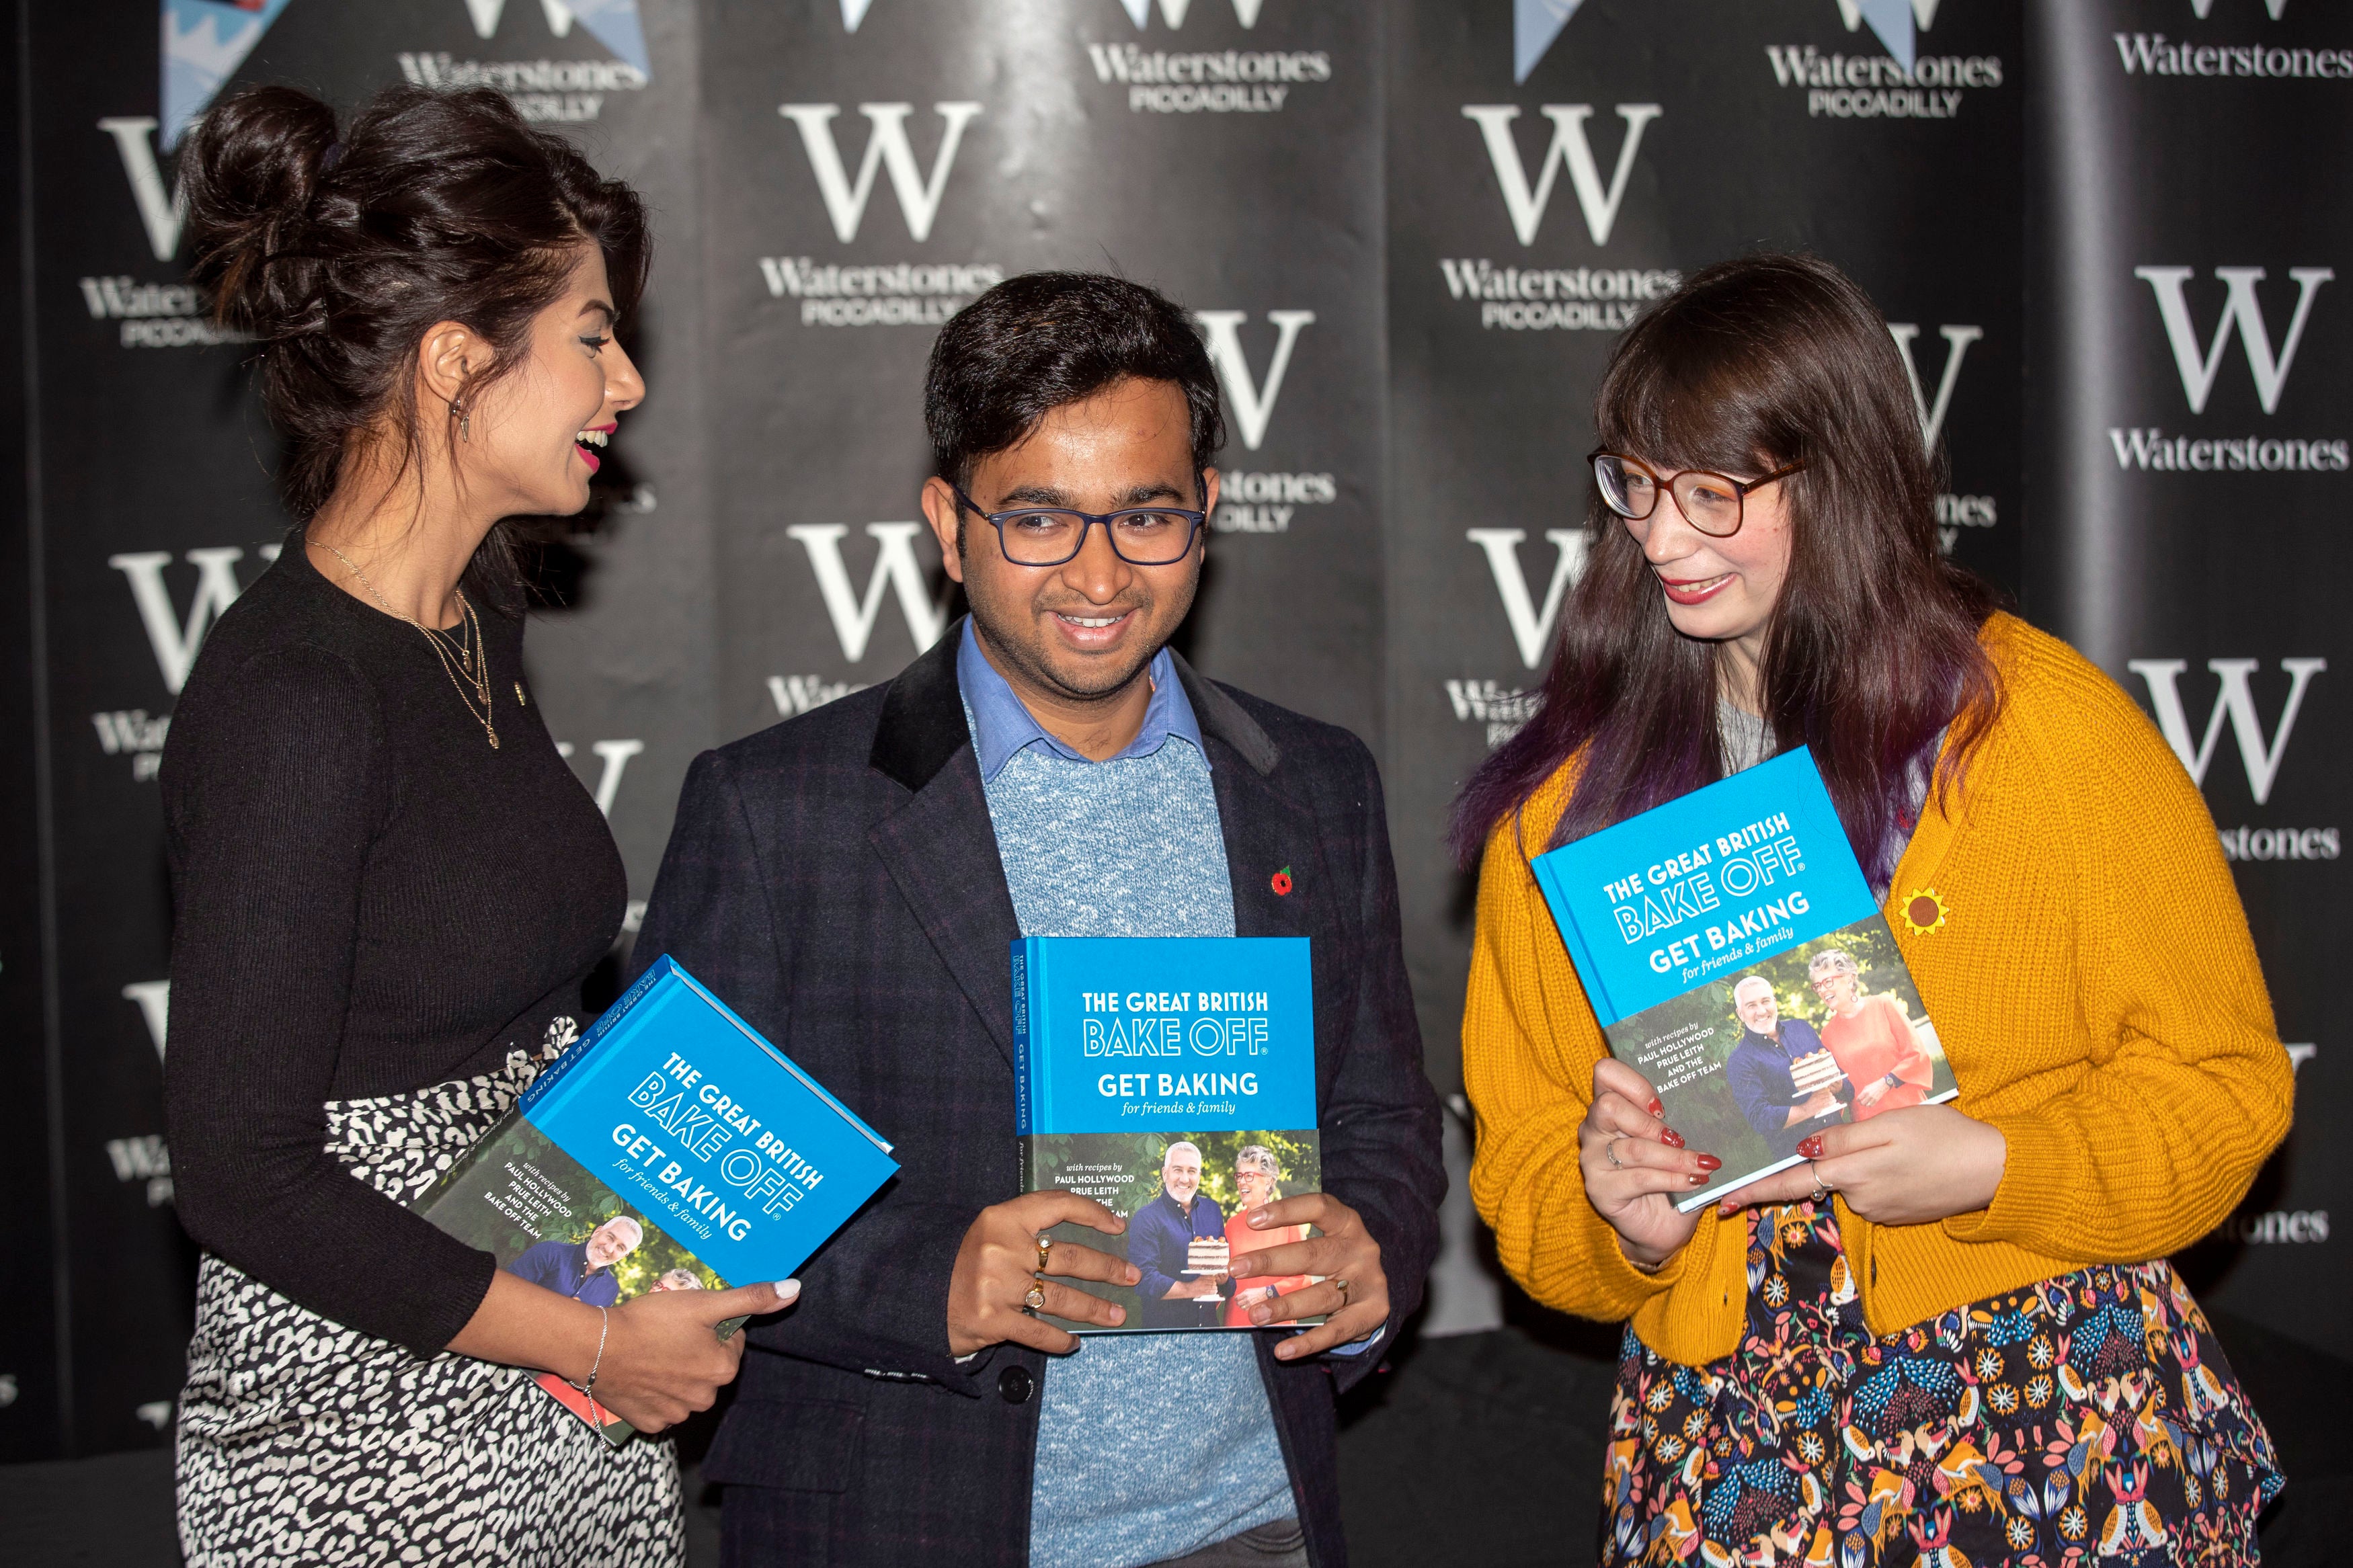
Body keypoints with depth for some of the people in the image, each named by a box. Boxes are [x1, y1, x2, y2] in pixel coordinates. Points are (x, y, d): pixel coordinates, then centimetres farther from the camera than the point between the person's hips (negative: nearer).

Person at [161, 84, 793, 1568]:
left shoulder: (482, 604, 5)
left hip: (561, 1380, 7)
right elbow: (244, 1175, -21)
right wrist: (602, 1341, -15)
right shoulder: (289, 698, -21)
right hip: (365, 1436, -7)